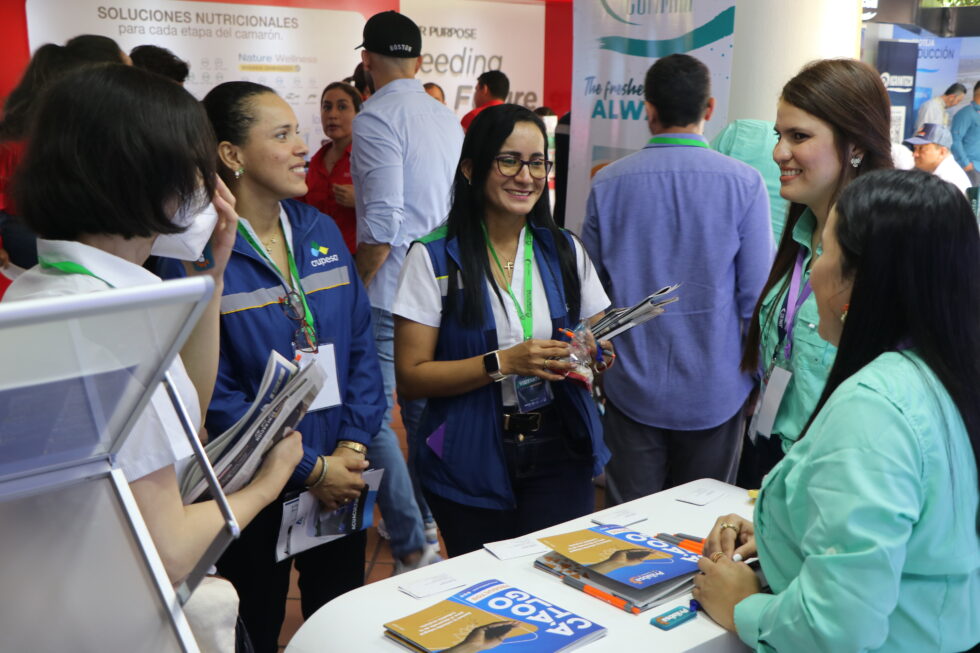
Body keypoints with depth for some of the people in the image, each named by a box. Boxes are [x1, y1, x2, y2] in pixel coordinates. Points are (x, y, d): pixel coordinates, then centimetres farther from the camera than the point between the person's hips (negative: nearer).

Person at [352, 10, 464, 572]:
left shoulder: (378, 118, -14)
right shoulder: (448, 119, 10)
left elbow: (383, 224, -20)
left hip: (391, 291, -8)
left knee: (372, 419, -2)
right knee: (423, 409, 19)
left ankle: (412, 549, -2)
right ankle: (424, 519, 34)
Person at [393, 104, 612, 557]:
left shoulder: (565, 251, 6)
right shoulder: (435, 257, -7)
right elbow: (411, 377, -10)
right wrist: (504, 362, -20)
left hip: (560, 453, 3)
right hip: (472, 465, -3)